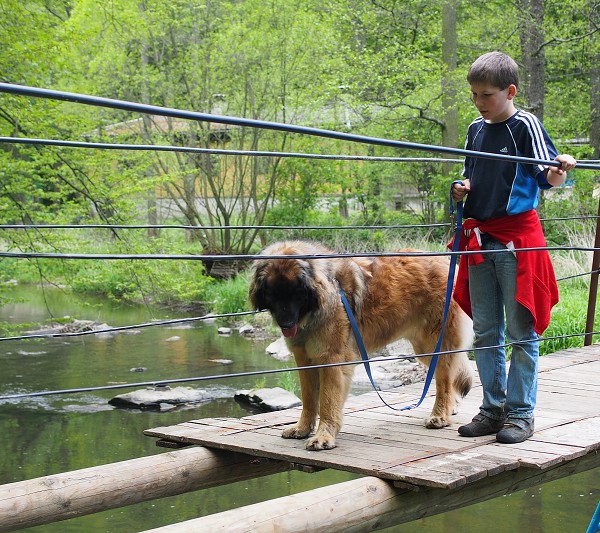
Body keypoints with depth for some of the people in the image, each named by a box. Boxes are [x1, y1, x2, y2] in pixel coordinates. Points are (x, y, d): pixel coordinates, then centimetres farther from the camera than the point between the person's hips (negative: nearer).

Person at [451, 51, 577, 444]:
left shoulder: (525, 125, -6)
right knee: (485, 332, 10)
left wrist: (559, 171, -32)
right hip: (480, 239, 7)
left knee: (521, 330, -1)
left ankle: (521, 413, 5)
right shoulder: (476, 129, 13)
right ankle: (493, 408, 19)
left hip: (518, 238, -6)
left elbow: (546, 176, -11)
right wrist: (463, 189, 4)